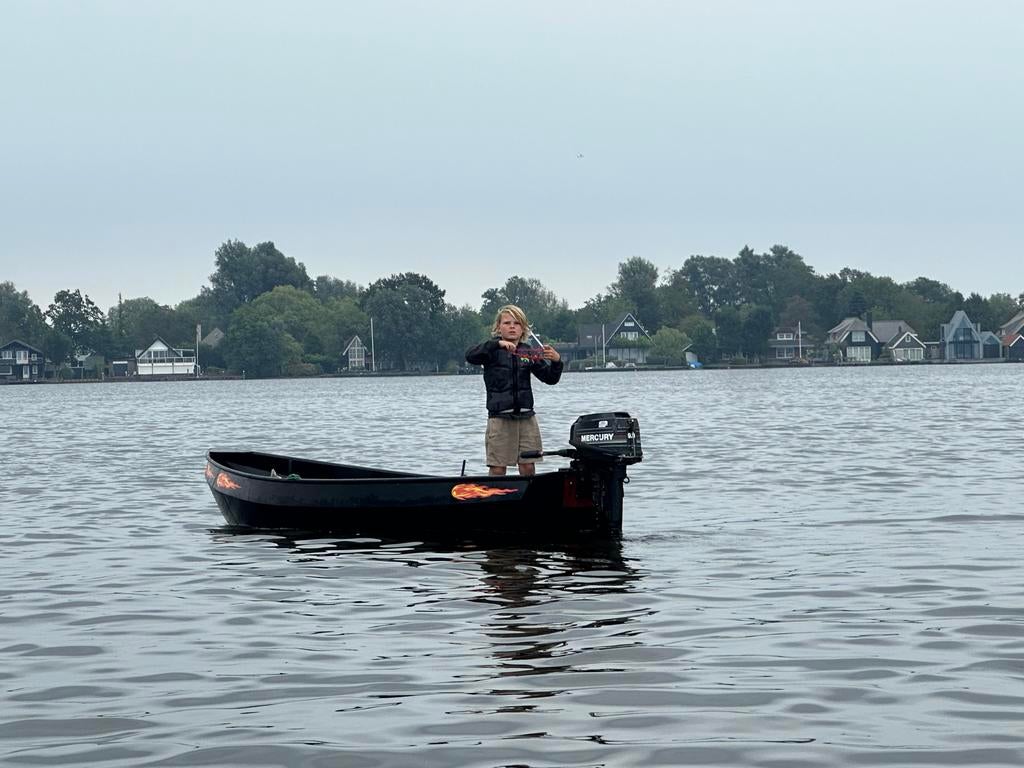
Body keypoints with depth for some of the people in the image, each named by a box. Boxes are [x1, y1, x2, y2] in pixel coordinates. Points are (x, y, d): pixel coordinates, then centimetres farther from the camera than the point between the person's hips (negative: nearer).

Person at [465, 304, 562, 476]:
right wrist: (498, 344, -31)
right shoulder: (493, 351, 0)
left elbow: (550, 378, 6)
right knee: (497, 469, -4)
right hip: (499, 417, -3)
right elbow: (470, 356, -19)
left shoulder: (528, 353, 9)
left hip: (526, 416, 3)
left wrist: (556, 361, -16)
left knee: (528, 467, 2)